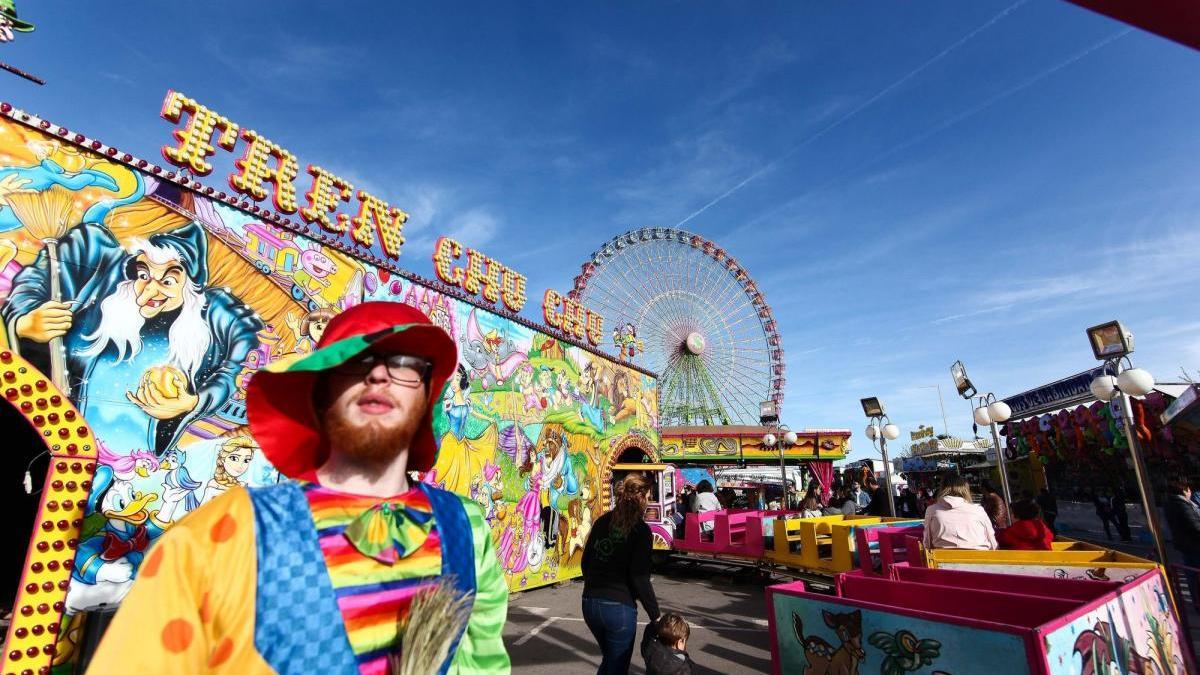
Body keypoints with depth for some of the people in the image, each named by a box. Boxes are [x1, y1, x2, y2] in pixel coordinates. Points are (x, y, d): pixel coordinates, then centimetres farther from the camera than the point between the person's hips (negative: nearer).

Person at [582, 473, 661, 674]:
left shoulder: (602, 522, 4)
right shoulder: (641, 530, -12)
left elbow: (586, 562, 10)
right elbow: (640, 578, -15)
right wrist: (655, 615, -5)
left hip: (589, 603, 6)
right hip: (619, 607, -6)